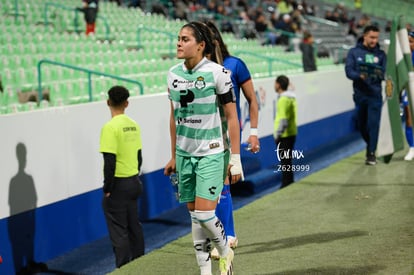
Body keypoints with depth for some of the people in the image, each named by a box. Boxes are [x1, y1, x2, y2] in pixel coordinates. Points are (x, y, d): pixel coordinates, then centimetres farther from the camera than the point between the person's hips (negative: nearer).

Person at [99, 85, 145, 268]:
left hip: (118, 185, -7)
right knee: (134, 227, 16)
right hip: (133, 182, 7)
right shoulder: (134, 125, 6)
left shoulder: (110, 127, -16)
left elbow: (110, 162, -20)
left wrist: (107, 189, -13)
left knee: (119, 231, -1)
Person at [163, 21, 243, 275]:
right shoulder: (173, 74, 6)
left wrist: (236, 159, -10)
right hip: (184, 154, 5)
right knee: (194, 214, 6)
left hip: (210, 154, -5)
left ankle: (225, 252, 17)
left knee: (204, 213, -12)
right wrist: (173, 156, 17)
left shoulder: (217, 72, -11)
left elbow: (232, 117, -8)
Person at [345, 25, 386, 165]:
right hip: (360, 94, 1)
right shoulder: (354, 52, 1)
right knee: (361, 124, 10)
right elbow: (348, 71, -9)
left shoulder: (380, 54, 5)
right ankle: (370, 145, 35)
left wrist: (380, 74, -25)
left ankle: (371, 153, -1)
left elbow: (386, 73, -1)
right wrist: (360, 76, -29)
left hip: (375, 95, -1)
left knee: (373, 123, -8)